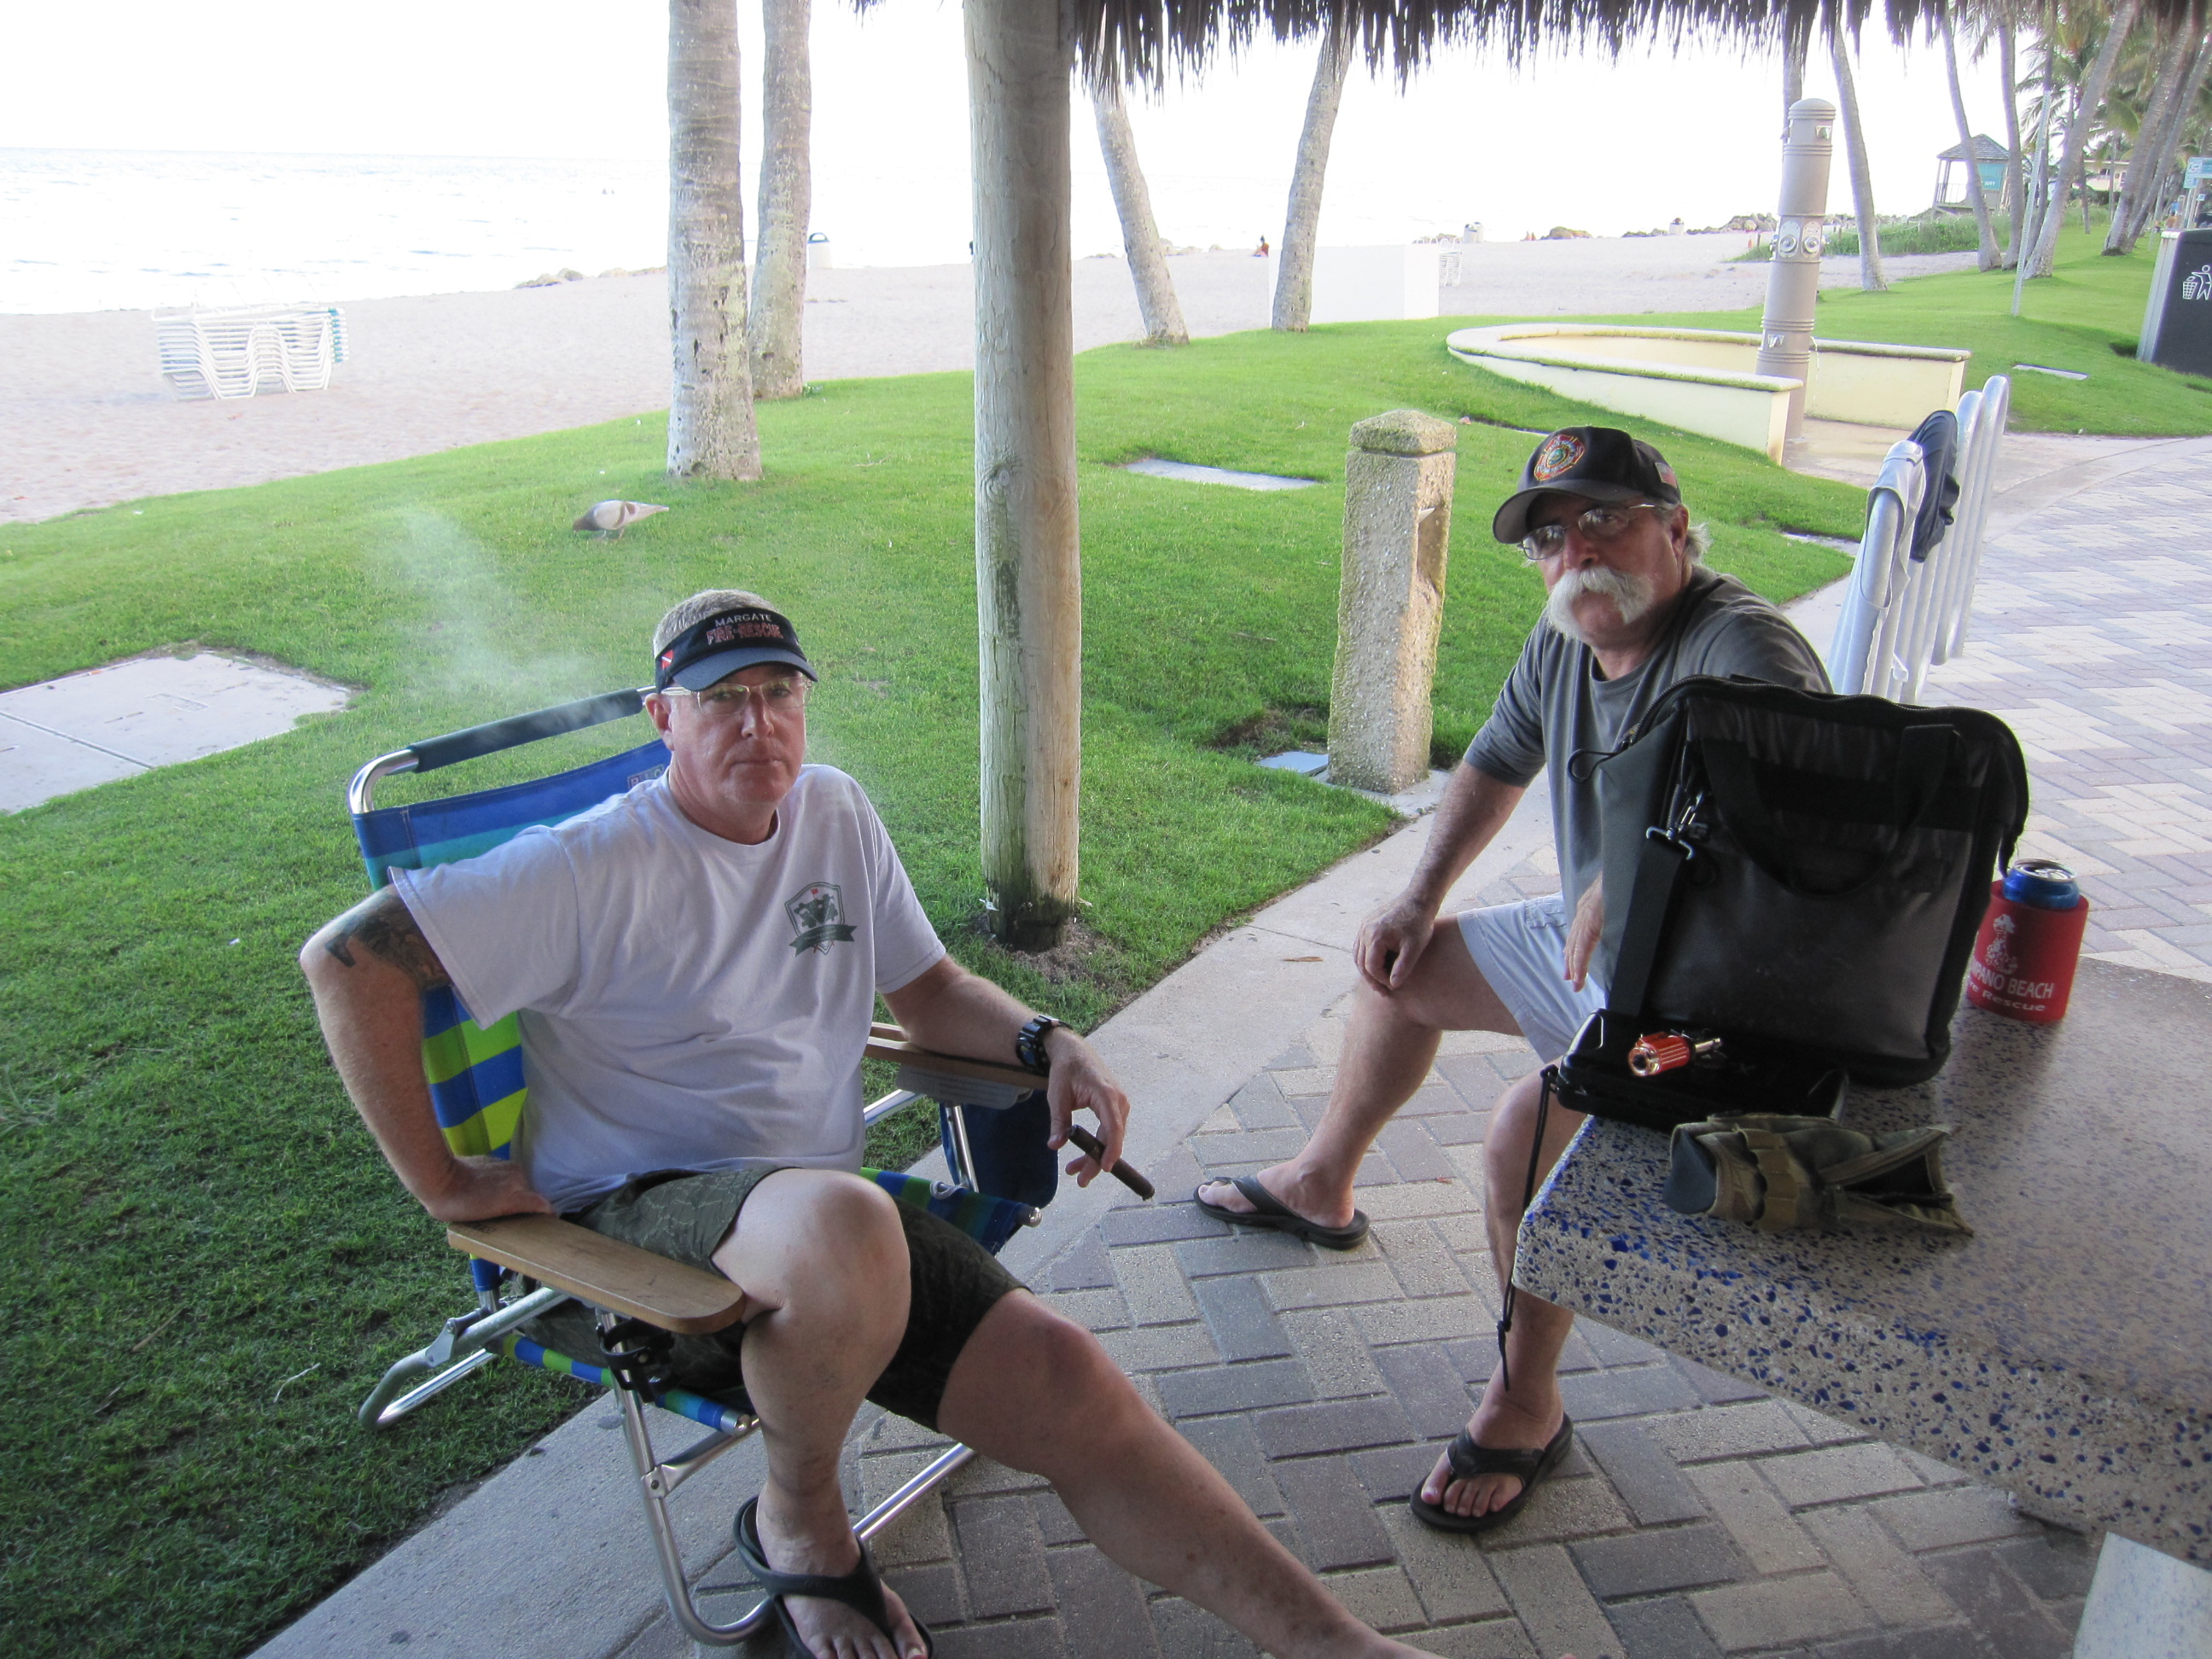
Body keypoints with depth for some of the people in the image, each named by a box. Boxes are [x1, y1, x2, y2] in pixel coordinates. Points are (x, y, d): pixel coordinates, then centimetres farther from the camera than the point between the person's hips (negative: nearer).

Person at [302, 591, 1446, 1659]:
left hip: (830, 1219, 6)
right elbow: (347, 958, -14)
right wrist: (439, 1178, -12)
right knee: (842, 1222, -39)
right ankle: (797, 1522, -8)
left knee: (1065, 1383, -11)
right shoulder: (596, 867, -11)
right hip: (638, 1218, -5)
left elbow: (929, 991, 19)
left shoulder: (834, 811, 10)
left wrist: (1048, 1044, 0)